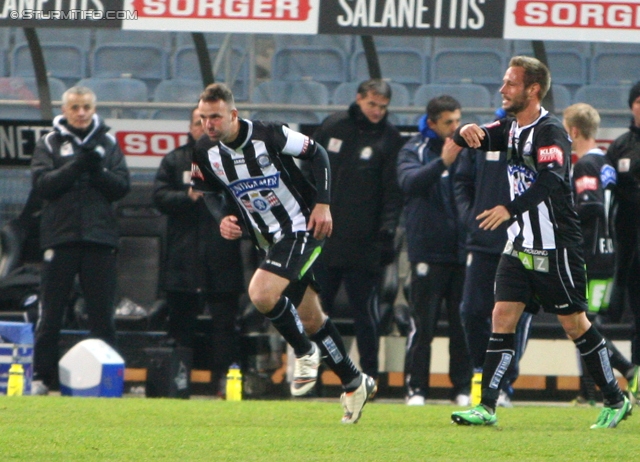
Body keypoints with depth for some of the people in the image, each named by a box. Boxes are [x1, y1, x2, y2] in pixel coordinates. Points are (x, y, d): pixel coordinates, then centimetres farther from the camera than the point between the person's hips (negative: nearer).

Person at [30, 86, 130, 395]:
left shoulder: (108, 143, 12)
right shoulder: (49, 144, 8)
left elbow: (122, 187, 4)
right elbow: (42, 184, -6)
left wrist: (99, 170, -13)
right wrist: (76, 167, -15)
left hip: (100, 239, 1)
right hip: (60, 237, -1)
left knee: (102, 313, 1)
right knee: (51, 312, 0)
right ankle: (42, 377, 3)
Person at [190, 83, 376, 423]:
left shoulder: (268, 136, -20)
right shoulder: (205, 152, -5)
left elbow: (316, 154, -7)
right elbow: (211, 191, 12)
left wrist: (322, 203, -13)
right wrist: (224, 217, -8)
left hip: (302, 228, -6)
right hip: (268, 239, 6)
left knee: (261, 293, -26)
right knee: (310, 319, 11)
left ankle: (305, 351, -1)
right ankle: (354, 384, 26)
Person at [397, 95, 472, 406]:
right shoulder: (415, 150, 0)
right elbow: (409, 181, -19)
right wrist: (442, 162, -32)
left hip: (462, 251, 3)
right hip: (428, 249, -3)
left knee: (464, 323, 3)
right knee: (422, 324, -2)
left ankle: (463, 388, 8)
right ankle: (415, 388, 3)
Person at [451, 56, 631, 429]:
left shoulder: (550, 131, -17)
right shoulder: (512, 127, 10)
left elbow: (552, 179, -31)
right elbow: (478, 139, 10)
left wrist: (510, 210, -40)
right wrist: (466, 131, -16)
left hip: (555, 248, -8)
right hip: (520, 245, 8)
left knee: (576, 325, 1)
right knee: (503, 318, -3)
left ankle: (616, 401, 16)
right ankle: (486, 407, -7)